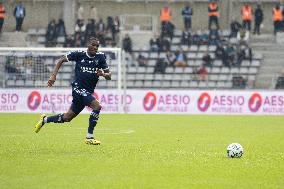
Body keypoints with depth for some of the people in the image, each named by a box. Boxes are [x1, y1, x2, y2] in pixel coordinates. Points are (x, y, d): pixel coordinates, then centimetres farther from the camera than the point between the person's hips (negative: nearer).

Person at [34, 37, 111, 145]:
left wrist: (103, 74, -21)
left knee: (67, 118, 14)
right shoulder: (79, 54, -5)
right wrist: (53, 75, -3)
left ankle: (45, 119, 38)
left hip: (88, 92, 5)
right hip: (78, 87, -5)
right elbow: (61, 60, 7)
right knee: (97, 106, -25)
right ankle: (89, 137, -20)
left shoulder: (100, 57, 3)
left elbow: (109, 76, 3)